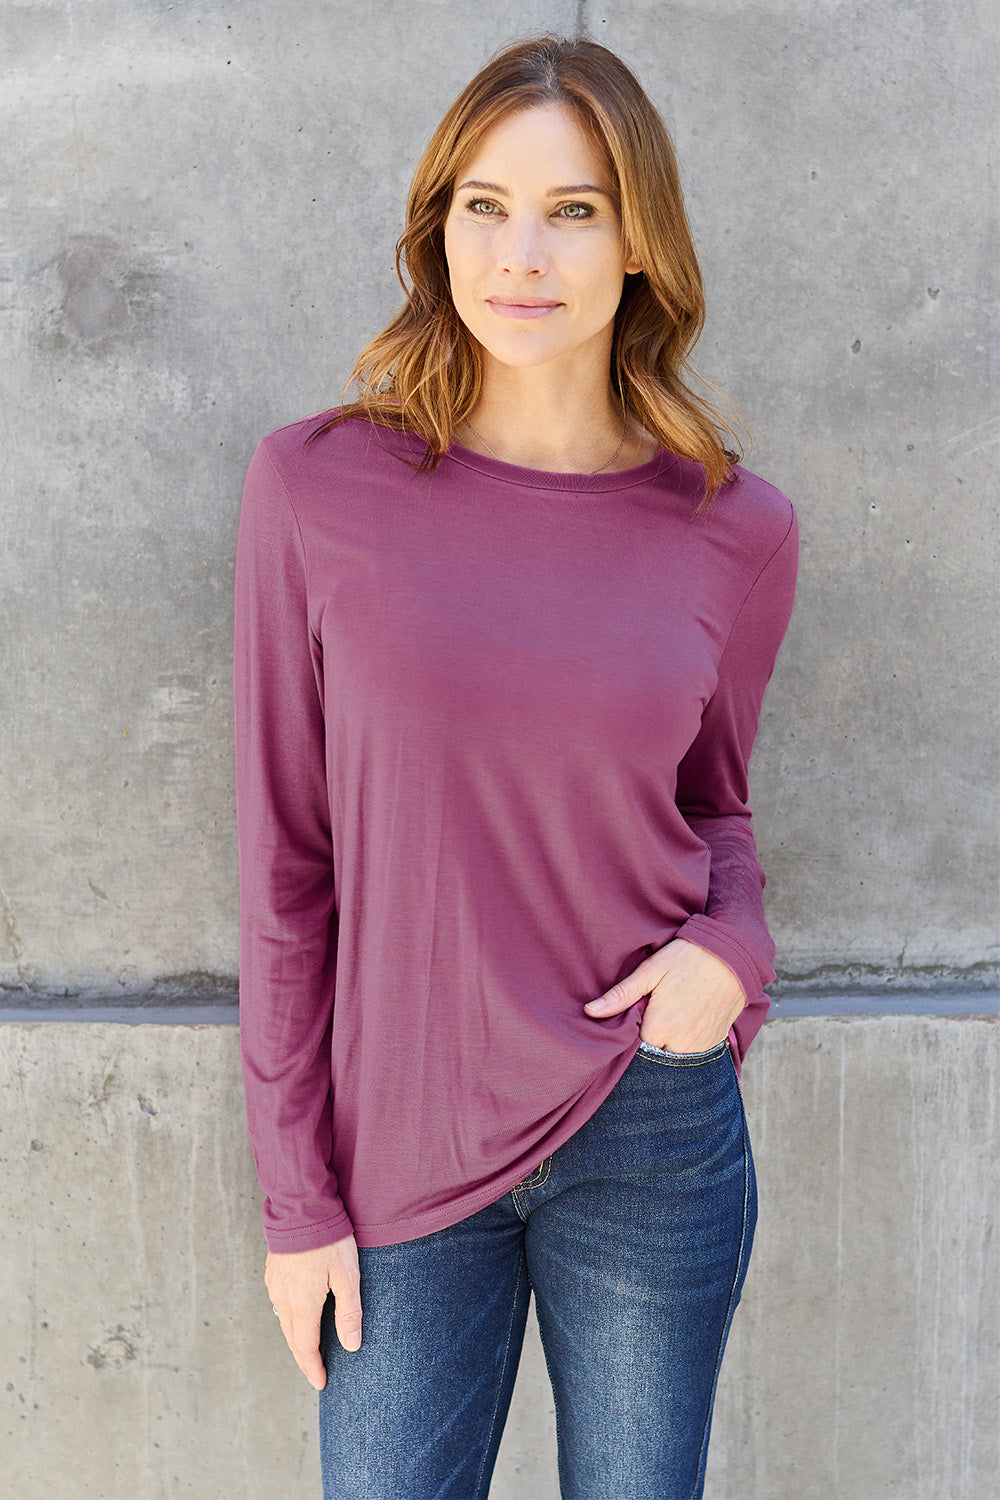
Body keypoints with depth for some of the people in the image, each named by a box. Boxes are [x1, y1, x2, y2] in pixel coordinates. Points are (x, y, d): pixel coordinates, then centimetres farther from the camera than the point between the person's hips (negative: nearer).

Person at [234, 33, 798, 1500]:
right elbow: (287, 858, -5)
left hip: (653, 1134, 1)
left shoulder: (735, 530, -5)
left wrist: (731, 946, -11)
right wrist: (298, 1190, -3)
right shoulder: (317, 487, -9)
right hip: (402, 1147, -1)